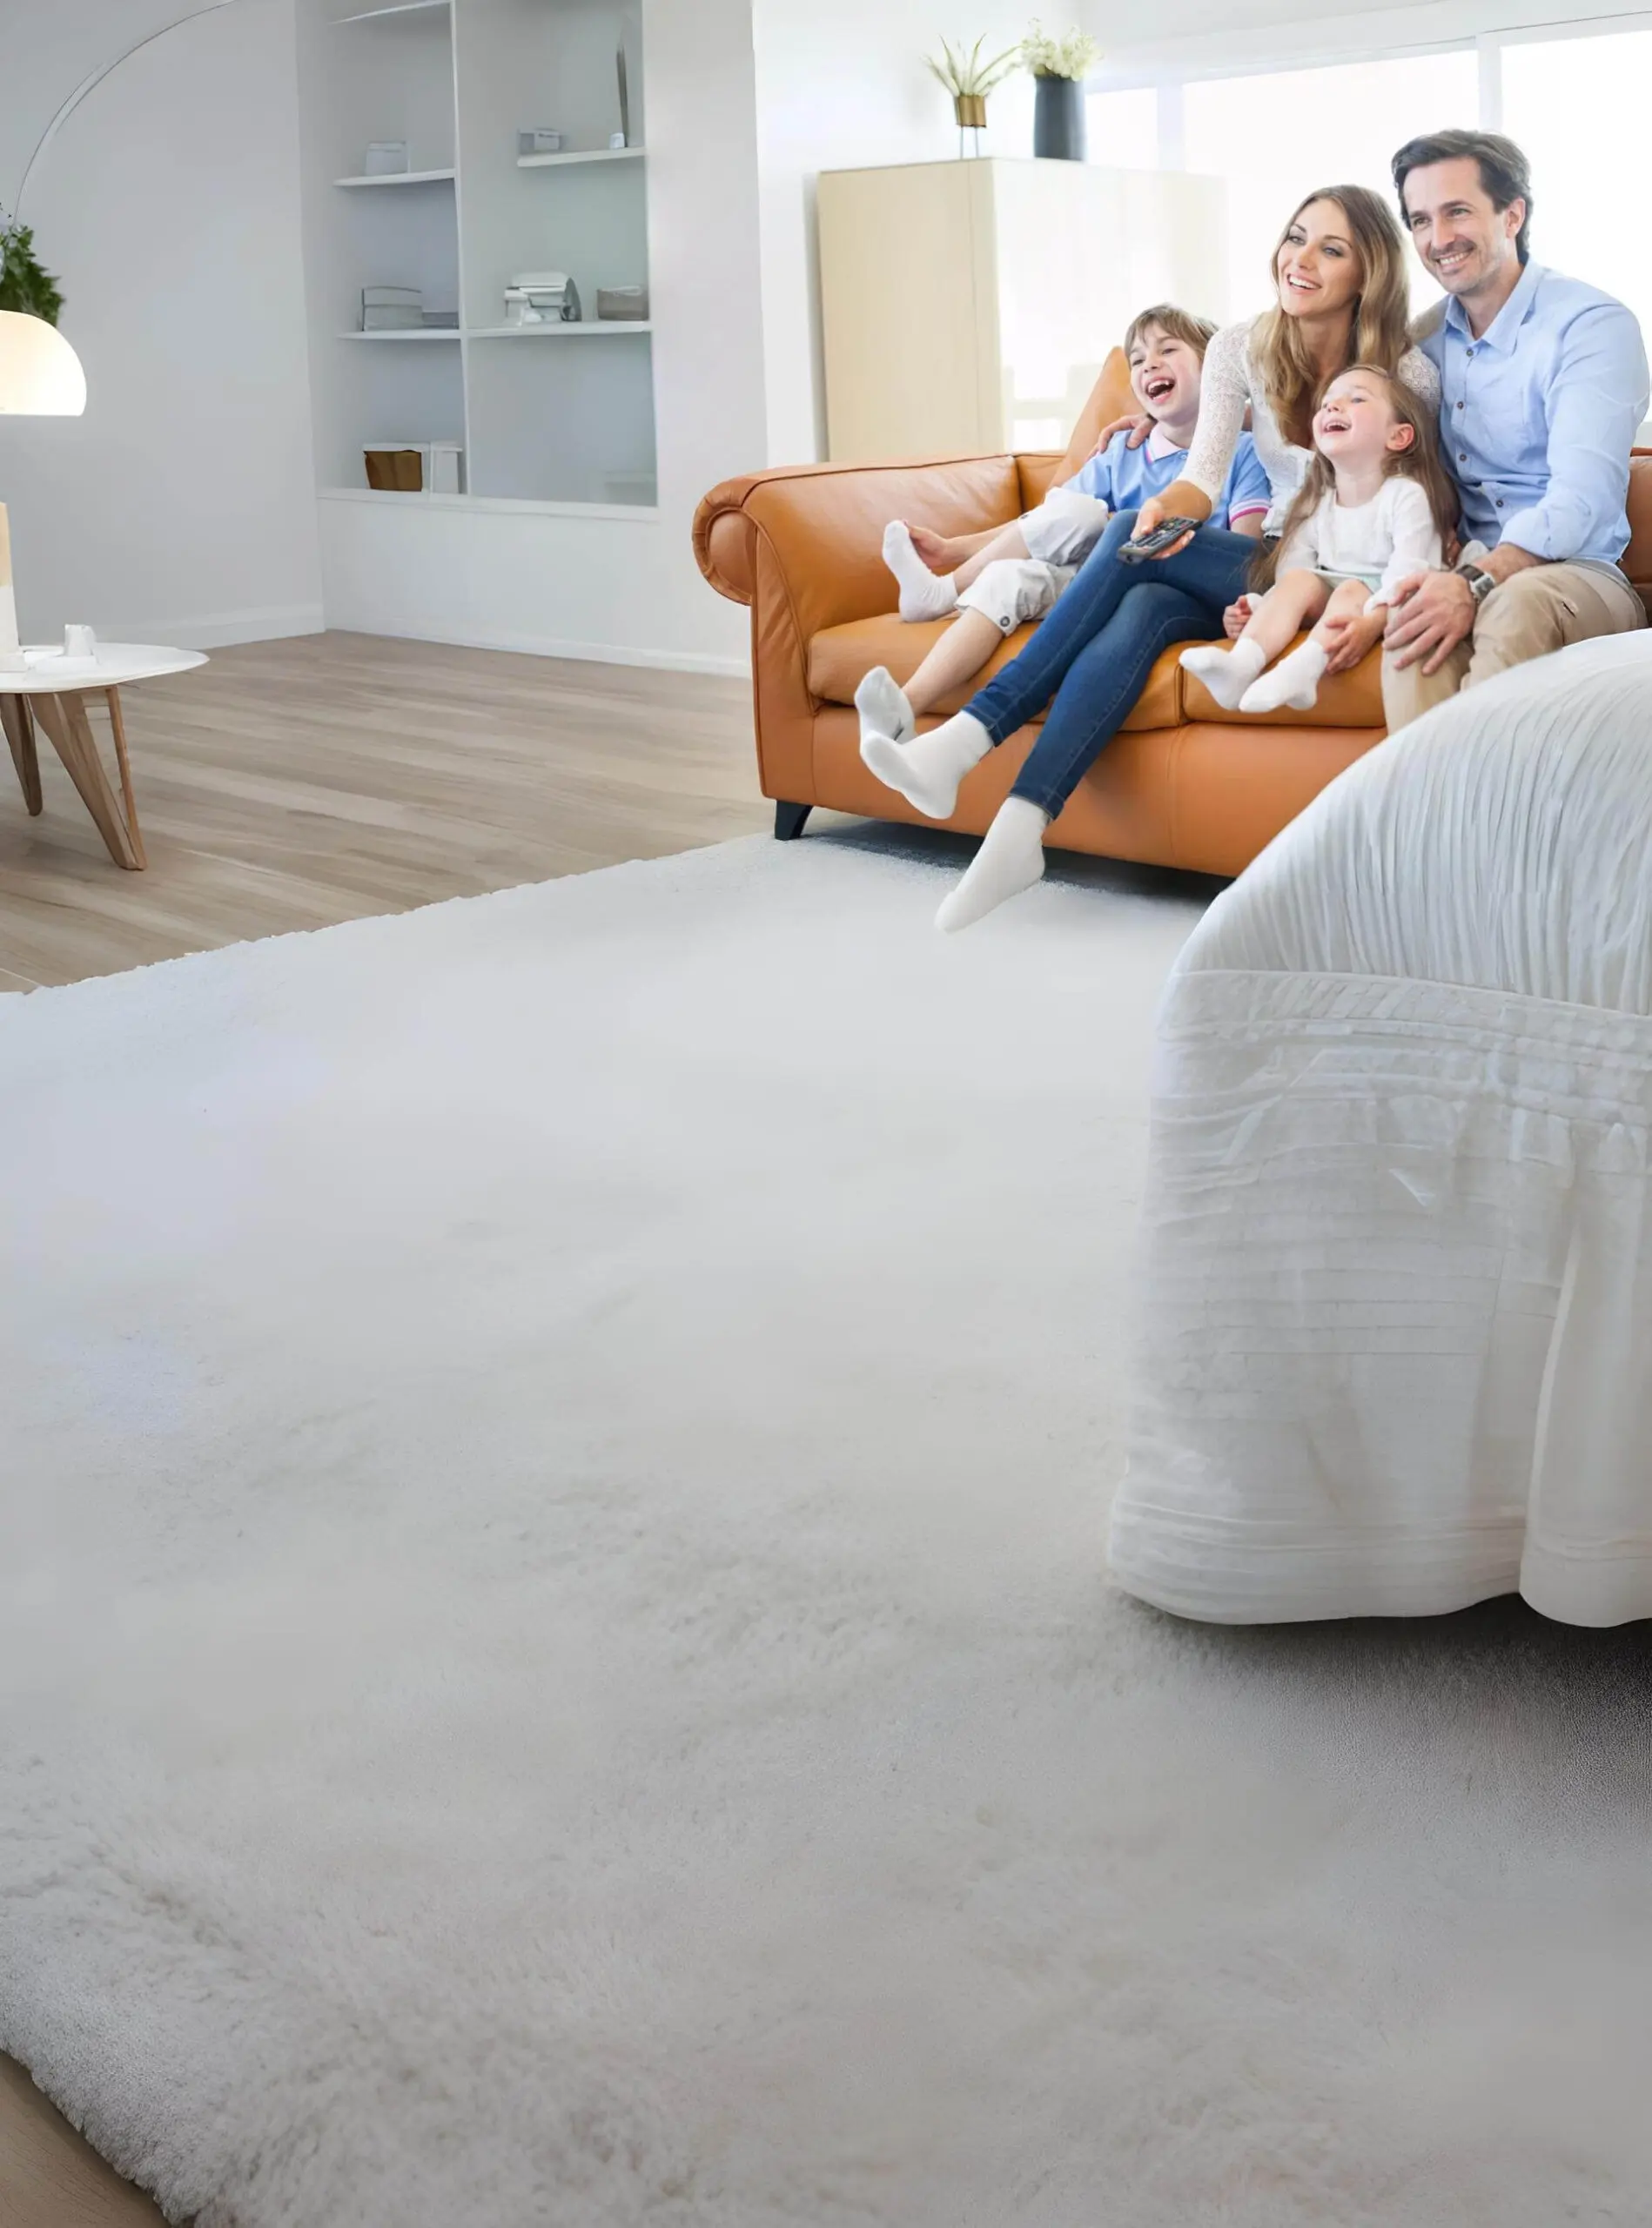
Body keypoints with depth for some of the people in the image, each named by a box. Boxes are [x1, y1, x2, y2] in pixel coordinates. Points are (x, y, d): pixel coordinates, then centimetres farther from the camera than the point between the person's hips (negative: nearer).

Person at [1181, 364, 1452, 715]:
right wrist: (1259, 610, -15)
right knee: (1300, 581, -22)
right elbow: (1292, 567, 6)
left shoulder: (1407, 495, -7)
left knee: (1351, 591, -32)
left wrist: (1372, 622, -37)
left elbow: (1408, 572, -19)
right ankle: (1242, 663, -45)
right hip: (1327, 600, 5)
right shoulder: (1318, 505, 11)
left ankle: (1300, 672, -58)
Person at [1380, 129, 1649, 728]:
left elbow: (1580, 500, -18)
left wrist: (1475, 584, -35)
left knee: (1517, 603, -39)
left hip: (1580, 573, -3)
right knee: (1418, 617, -33)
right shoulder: (1429, 339, 13)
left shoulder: (1594, 325, -6)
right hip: (1467, 572, 3)